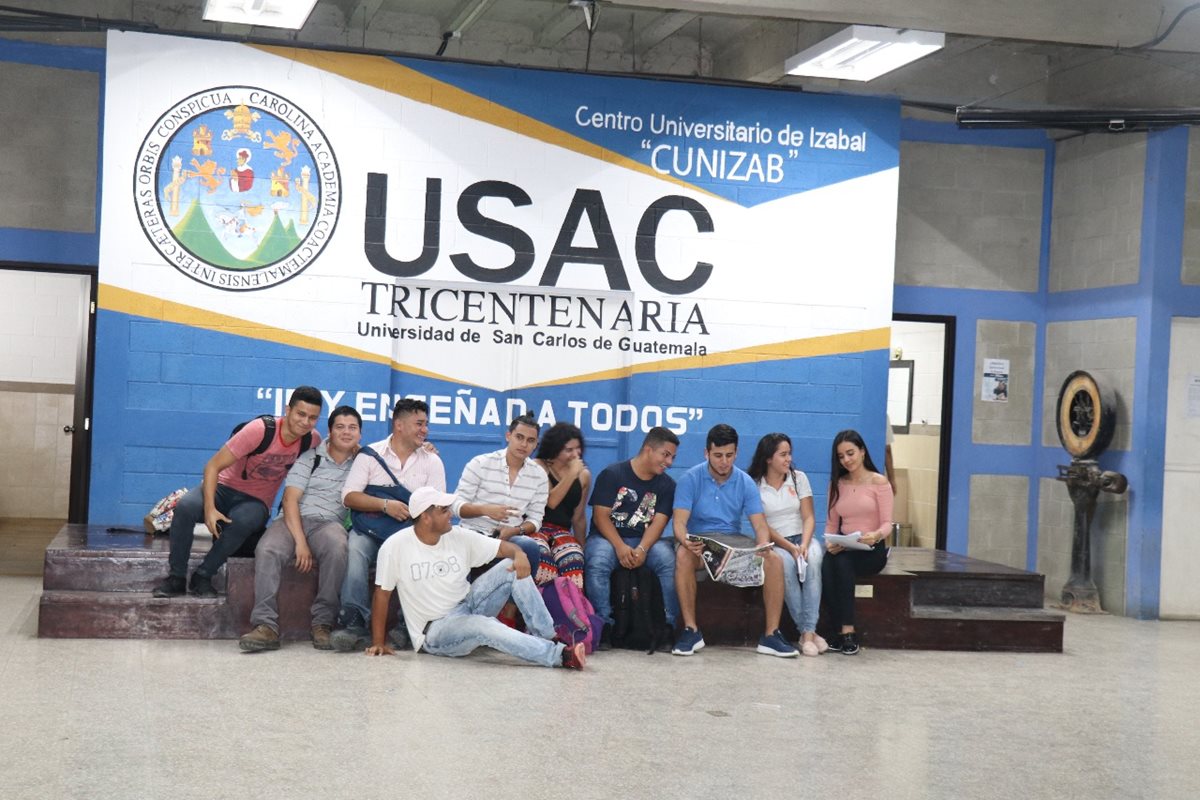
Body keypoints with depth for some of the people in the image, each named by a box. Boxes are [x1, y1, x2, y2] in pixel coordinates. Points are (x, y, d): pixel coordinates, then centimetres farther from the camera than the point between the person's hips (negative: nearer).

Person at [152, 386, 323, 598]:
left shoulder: (313, 441, -10)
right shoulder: (260, 430, -21)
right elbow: (213, 466, -19)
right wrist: (209, 508, -30)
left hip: (257, 502, 1)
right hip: (225, 488, -1)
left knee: (241, 521, -36)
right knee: (185, 507, -32)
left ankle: (202, 577, -20)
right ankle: (176, 577, -18)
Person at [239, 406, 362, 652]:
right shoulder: (310, 458, 9)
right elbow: (290, 499, -1)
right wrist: (300, 541, -16)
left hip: (330, 523, 1)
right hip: (295, 521, 0)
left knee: (336, 546, -37)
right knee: (267, 550, -33)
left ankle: (322, 624, -30)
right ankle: (266, 627, -36)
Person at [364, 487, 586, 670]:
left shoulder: (459, 537, 1)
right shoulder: (395, 547, -12)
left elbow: (503, 546, 0)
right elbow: (383, 594, -7)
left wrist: (519, 554, -24)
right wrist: (378, 643, -5)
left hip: (466, 608, 6)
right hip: (435, 630, -5)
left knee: (513, 568, -13)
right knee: (484, 626, -37)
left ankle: (546, 636, -15)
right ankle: (560, 655, -41)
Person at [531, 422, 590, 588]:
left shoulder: (584, 475, 14)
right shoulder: (538, 467, 3)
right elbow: (550, 501, -12)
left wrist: (582, 546, 17)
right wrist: (571, 474, -11)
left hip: (563, 532, 3)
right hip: (535, 528, -3)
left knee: (574, 558, -34)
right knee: (541, 554, -39)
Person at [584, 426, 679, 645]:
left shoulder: (667, 485, 7)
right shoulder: (612, 474, -2)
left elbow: (658, 522, -5)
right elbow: (601, 516, -8)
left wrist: (642, 549, -24)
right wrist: (621, 547, -23)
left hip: (645, 541, 2)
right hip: (607, 537, -2)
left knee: (669, 559, -29)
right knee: (598, 562, -35)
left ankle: (668, 625, -23)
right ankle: (603, 625, -27)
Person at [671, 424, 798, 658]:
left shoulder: (745, 483, 1)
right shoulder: (690, 479, -7)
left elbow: (760, 524, -5)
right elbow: (680, 522, -15)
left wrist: (763, 544, -30)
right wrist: (686, 541, -40)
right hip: (699, 545, -2)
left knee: (774, 560, -24)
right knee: (682, 555, -37)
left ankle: (771, 634, -17)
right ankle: (691, 630, -27)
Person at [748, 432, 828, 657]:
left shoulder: (799, 478, 7)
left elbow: (808, 517, 1)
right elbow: (763, 527, -7)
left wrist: (804, 544, -19)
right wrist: (789, 547, -21)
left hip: (802, 538, 2)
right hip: (773, 543, -2)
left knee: (813, 557, -33)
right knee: (786, 562, -37)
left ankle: (809, 630, -36)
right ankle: (805, 631, -31)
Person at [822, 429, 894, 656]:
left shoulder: (879, 482, 0)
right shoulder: (837, 484, 14)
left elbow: (887, 523, -7)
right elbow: (831, 523, 10)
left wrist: (876, 535, -30)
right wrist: (829, 542, -12)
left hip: (872, 550, -3)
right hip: (843, 549, 3)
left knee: (842, 562, -36)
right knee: (827, 567, -33)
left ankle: (846, 631, -33)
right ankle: (842, 632, -30)